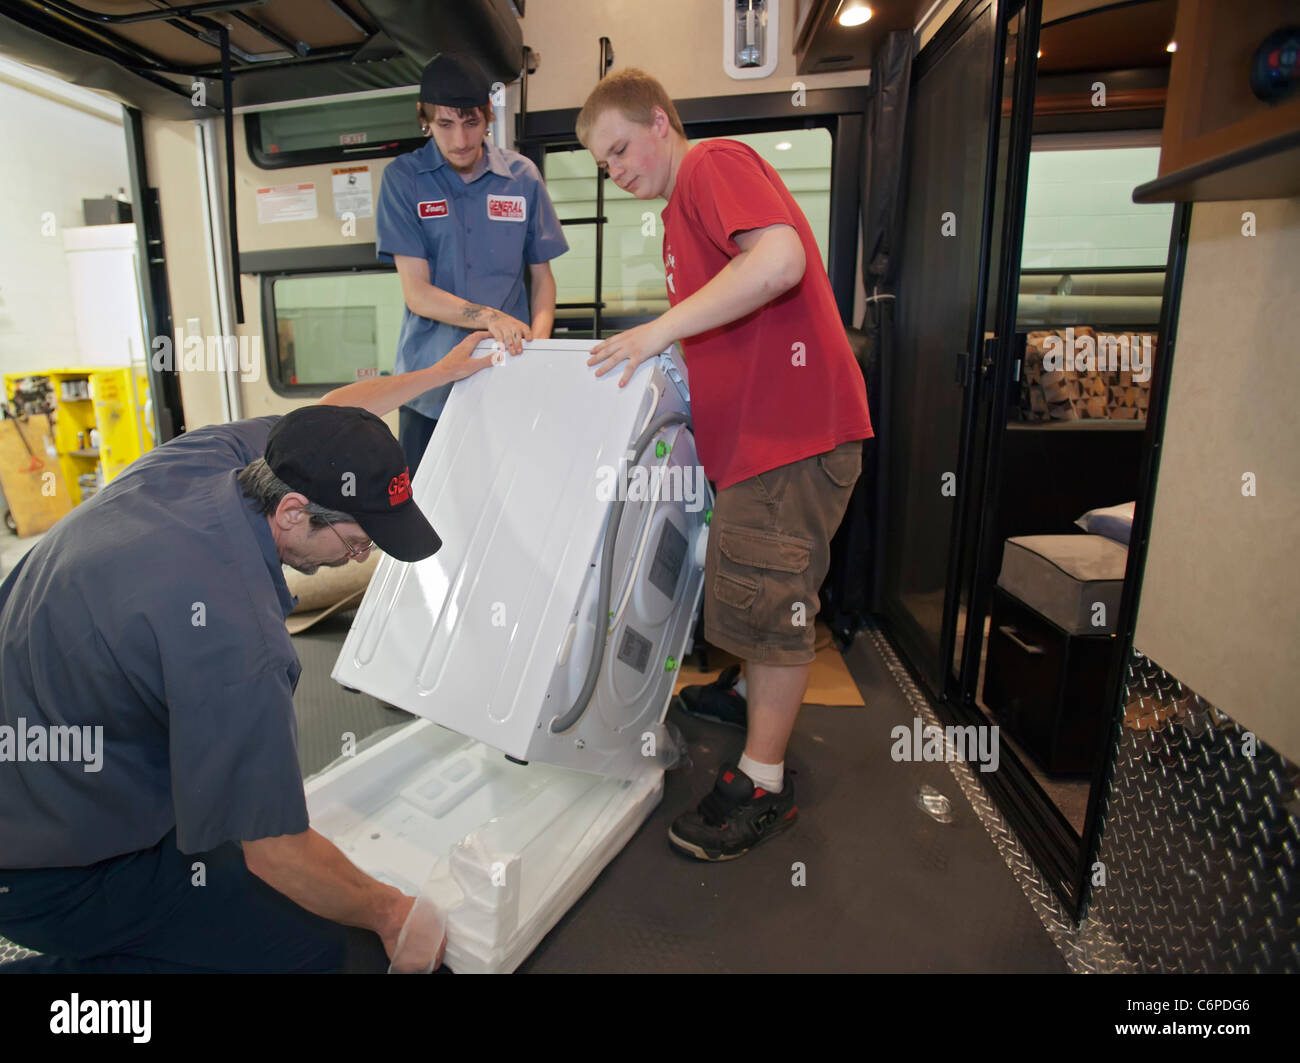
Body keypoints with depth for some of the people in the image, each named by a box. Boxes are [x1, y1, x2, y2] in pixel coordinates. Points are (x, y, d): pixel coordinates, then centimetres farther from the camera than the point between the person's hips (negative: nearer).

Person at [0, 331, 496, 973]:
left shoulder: (196, 457, -12)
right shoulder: (234, 638, -36)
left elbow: (321, 415, 8)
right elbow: (276, 851, -26)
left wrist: (440, 372, 20)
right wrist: (390, 913, -8)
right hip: (53, 877, -8)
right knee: (344, 946, -12)